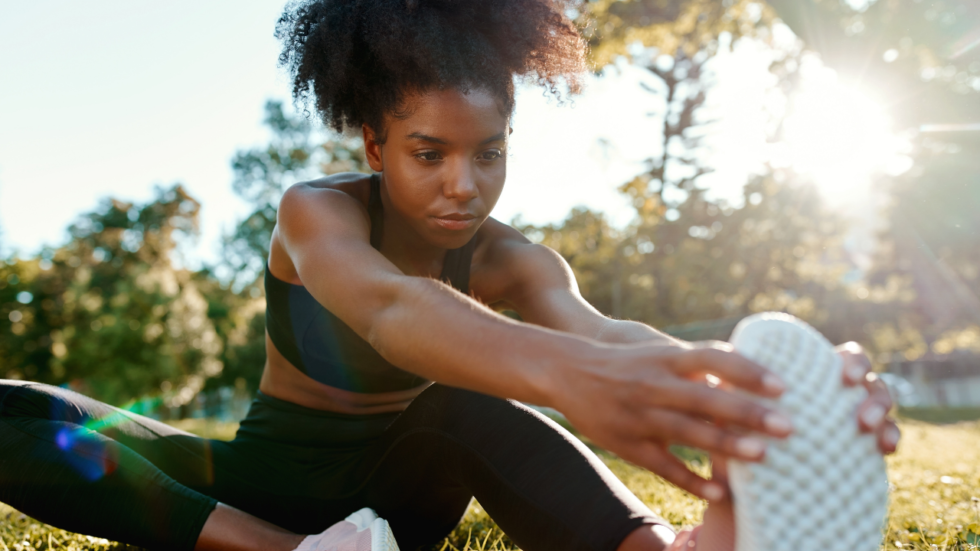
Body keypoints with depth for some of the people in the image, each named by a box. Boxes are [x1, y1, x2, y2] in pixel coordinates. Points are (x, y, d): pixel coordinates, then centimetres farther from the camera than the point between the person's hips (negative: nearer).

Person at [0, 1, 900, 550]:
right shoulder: (317, 213, -21)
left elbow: (595, 325, -37)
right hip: (265, 475, 0)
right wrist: (569, 374, -68)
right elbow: (387, 310, -46)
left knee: (472, 406, -34)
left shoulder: (510, 263, -13)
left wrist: (724, 385, -60)